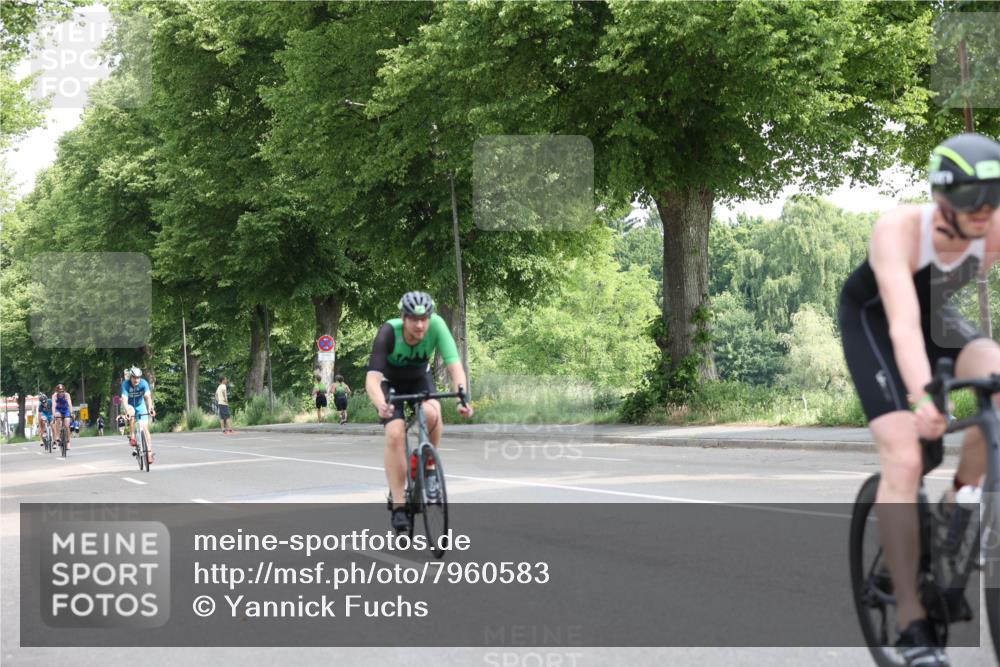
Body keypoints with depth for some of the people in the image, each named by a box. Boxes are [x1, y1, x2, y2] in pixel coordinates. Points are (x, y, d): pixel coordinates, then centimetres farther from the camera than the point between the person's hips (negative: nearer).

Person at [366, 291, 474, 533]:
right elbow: (372, 378, -42)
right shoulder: (389, 332, -34)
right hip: (389, 381, -2)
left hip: (419, 378, 2)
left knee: (431, 413, -30)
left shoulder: (437, 325, -29)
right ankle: (398, 506, -15)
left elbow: (455, 365, -33)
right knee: (395, 433, -22)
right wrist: (381, 405, -61)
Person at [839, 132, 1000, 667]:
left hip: (939, 318, 4)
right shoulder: (898, 230, -35)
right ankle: (911, 623, -17)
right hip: (872, 323, -4)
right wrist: (922, 396, -60)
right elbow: (903, 324, -45)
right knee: (904, 459, -20)